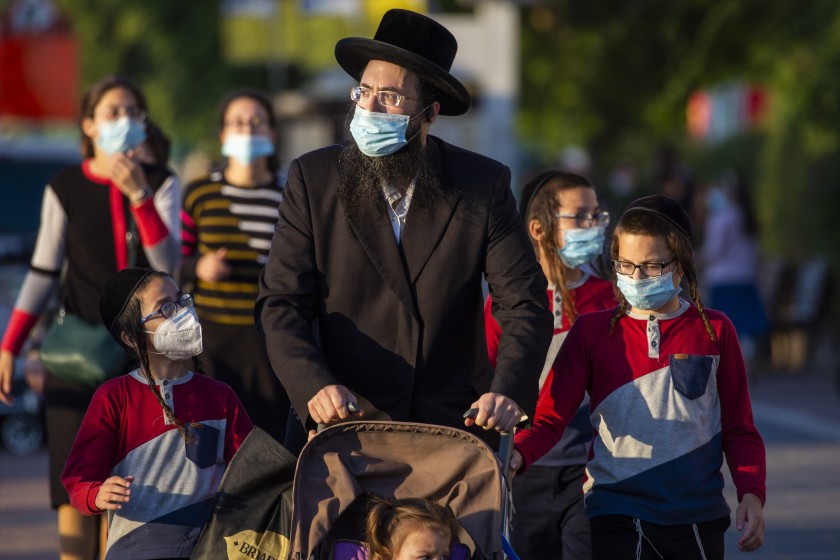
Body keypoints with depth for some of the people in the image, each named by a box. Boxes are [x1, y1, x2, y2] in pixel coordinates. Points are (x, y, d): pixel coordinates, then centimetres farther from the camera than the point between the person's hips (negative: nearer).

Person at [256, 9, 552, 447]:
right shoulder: (312, 180, 1)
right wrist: (313, 386, -22)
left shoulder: (483, 186, 1)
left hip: (456, 427, 0)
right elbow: (281, 304, -4)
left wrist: (508, 393, -21)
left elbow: (525, 306, -2)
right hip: (348, 424, 0)